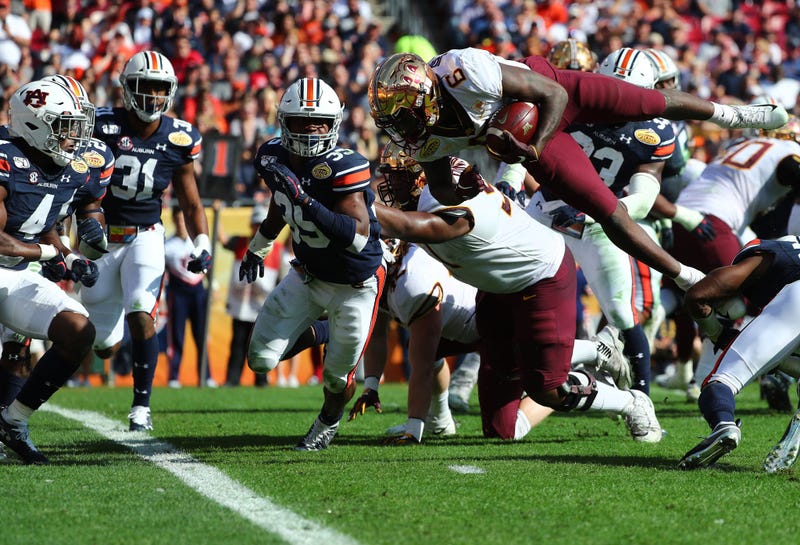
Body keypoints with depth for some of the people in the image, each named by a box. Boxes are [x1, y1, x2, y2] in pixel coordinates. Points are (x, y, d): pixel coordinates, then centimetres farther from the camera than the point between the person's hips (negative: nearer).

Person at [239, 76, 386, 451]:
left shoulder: (342, 168, -32)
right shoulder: (274, 159, -11)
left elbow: (360, 237, -41)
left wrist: (306, 202, -47)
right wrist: (256, 249, 28)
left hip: (354, 285, -6)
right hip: (308, 275, 6)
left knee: (337, 378, 6)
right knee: (261, 360, -1)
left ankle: (328, 424, 42)